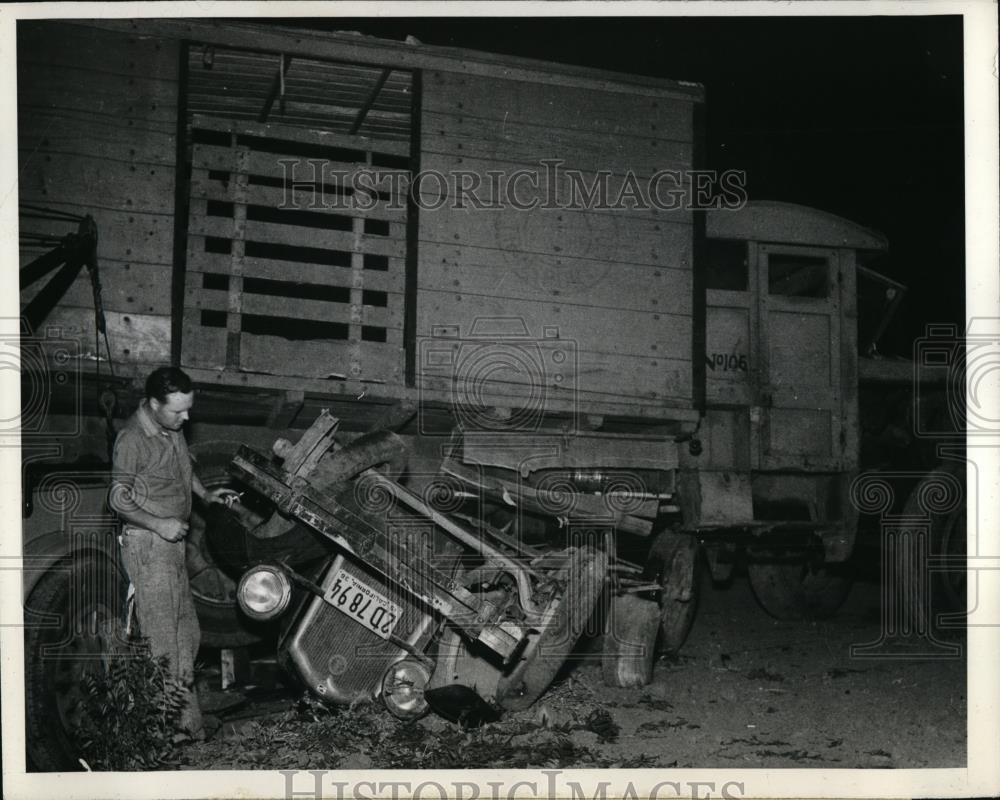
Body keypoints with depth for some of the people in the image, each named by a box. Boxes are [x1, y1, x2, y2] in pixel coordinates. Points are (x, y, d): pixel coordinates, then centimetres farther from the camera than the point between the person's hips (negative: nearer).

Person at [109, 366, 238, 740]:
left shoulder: (172, 429, 4)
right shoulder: (132, 440, -20)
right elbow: (119, 499, -16)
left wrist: (205, 493, 10)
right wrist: (160, 525, -20)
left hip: (173, 539, 9)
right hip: (147, 544, -9)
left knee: (185, 625, 13)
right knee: (164, 634, -5)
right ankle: (183, 724, 1)